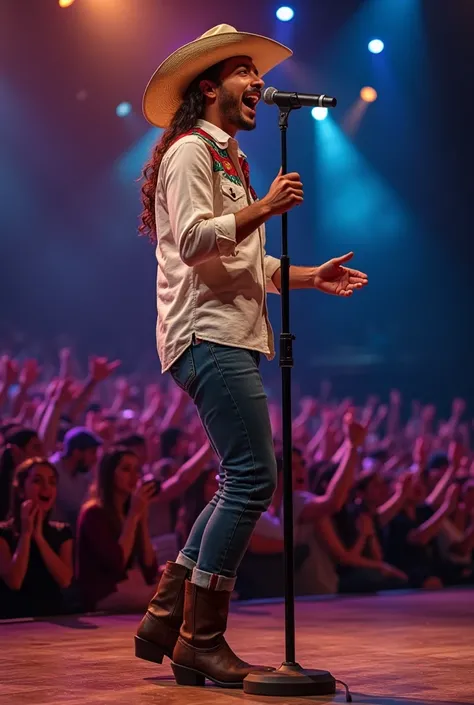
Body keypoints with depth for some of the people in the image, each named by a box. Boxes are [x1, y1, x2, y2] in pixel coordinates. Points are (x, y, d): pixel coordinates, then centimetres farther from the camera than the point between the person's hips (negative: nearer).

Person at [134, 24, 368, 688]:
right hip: (207, 334, -10)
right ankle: (201, 640, -8)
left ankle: (165, 620, 13)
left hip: (231, 338, 10)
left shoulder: (228, 160, 27)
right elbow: (193, 240, -17)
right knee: (253, 477, -14)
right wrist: (266, 206, -16)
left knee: (245, 481, 9)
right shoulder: (189, 151, -4)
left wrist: (312, 276, 19)